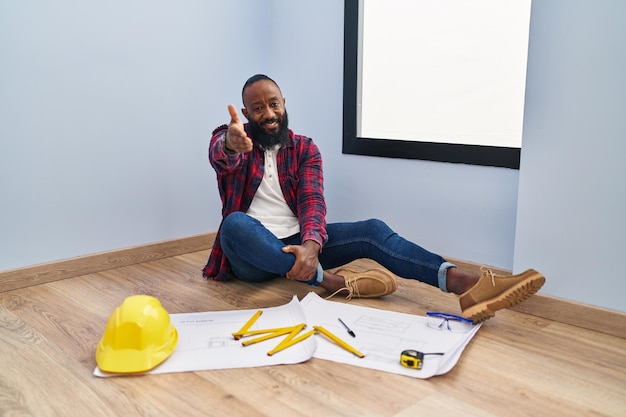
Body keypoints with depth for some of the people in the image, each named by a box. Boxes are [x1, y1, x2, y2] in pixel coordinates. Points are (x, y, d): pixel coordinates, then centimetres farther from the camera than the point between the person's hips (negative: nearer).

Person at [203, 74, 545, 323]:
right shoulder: (229, 139, -2)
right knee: (235, 224, -38)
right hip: (252, 255, -2)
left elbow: (312, 200, -13)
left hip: (297, 243, 2)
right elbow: (221, 156, -29)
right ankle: (330, 281, -37)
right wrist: (232, 144, -56)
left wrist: (311, 244, -36)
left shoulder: (304, 148, 4)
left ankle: (465, 285, -37)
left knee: (371, 230, -21)